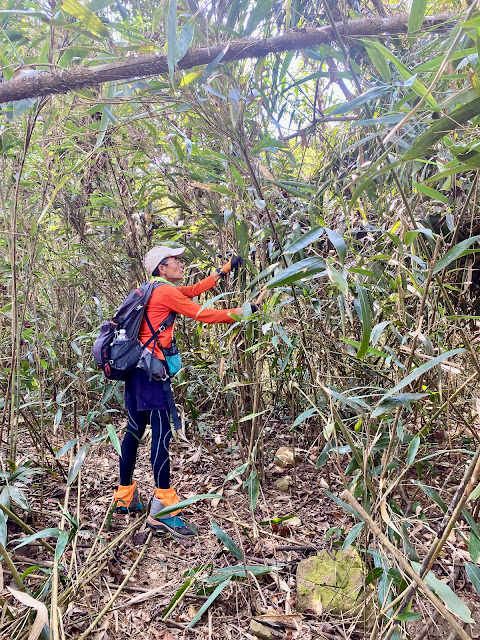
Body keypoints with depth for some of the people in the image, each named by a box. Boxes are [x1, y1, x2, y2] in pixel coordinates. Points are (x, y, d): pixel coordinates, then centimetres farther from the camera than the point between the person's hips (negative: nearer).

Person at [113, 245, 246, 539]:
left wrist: (225, 270, 28)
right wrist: (241, 312, -1)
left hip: (137, 368, 10)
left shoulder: (157, 290, 19)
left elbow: (194, 290, 25)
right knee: (162, 433, -12)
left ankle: (125, 498, 25)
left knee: (135, 430, 14)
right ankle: (163, 510, -13)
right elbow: (203, 315, -9)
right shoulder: (166, 292, -8)